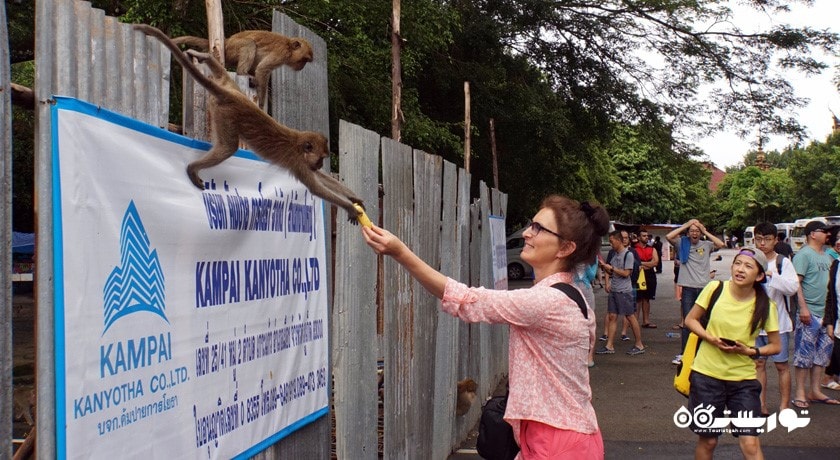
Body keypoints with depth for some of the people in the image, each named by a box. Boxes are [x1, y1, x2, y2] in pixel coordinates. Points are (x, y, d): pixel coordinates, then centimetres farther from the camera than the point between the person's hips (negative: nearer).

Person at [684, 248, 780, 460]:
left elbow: (776, 346, 2)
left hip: (743, 379, 0)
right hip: (707, 373, 0)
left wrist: (749, 351, -15)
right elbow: (690, 319, 2)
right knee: (707, 440, 10)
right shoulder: (715, 288, -9)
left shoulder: (765, 305, -8)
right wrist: (711, 338, -15)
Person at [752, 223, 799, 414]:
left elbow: (793, 287, -18)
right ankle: (761, 405, 16)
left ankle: (784, 406, 11)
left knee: (781, 364, 3)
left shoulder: (783, 262, -5)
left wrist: (771, 275, -27)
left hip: (777, 323, -3)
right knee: (758, 363, 8)